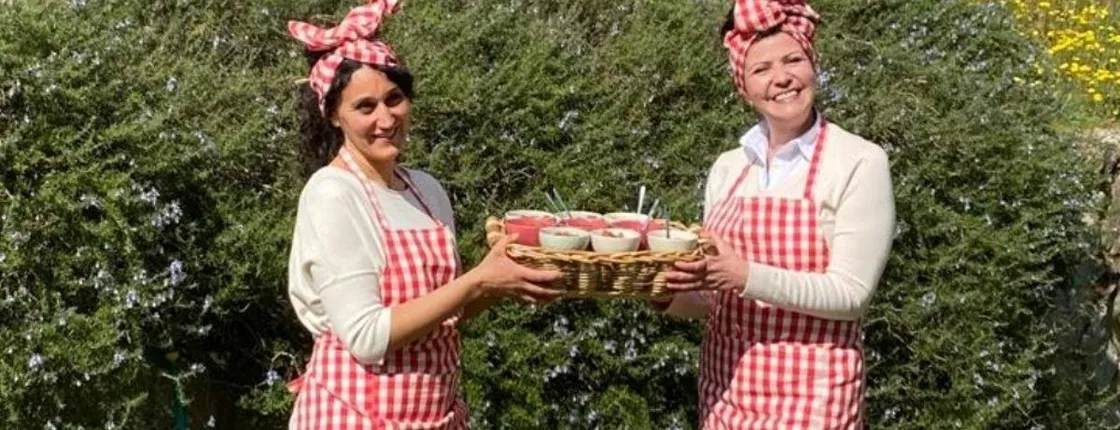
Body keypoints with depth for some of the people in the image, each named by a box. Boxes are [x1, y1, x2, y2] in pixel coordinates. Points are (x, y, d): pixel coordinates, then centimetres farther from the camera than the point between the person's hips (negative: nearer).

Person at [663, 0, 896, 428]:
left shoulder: (859, 162, -8)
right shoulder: (727, 168, 7)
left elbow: (851, 293, -15)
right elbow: (714, 297, 11)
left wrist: (747, 277, -25)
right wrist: (670, 292, -9)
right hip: (725, 389, 5)